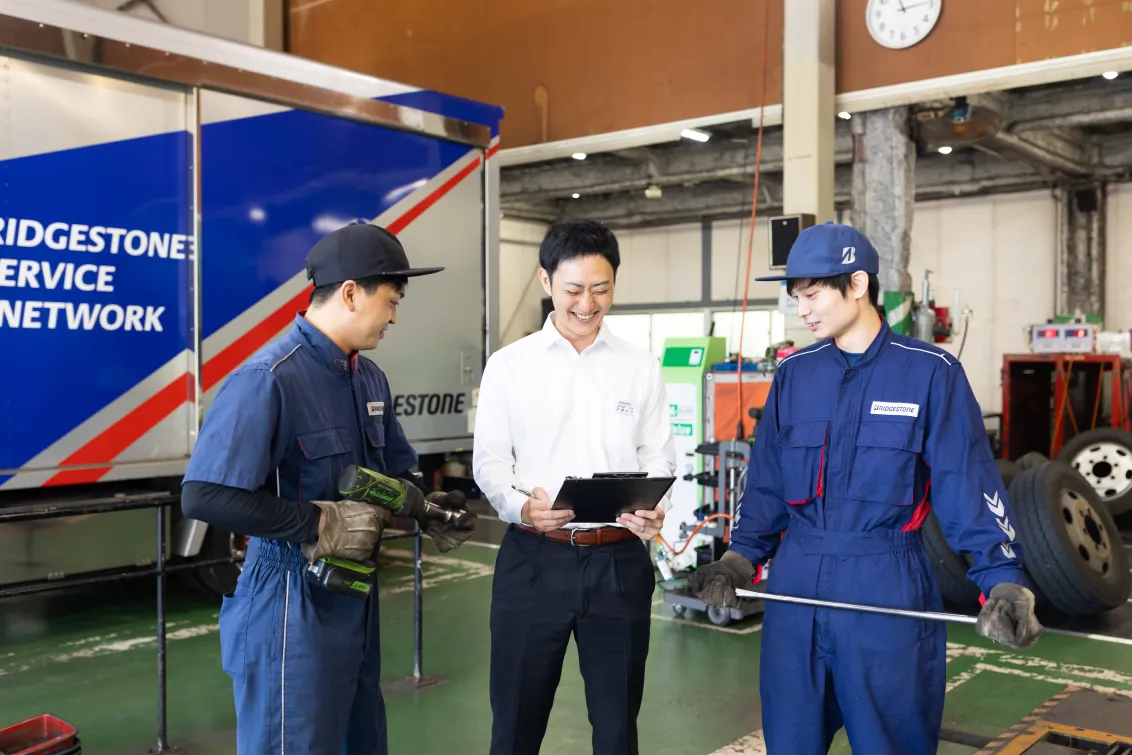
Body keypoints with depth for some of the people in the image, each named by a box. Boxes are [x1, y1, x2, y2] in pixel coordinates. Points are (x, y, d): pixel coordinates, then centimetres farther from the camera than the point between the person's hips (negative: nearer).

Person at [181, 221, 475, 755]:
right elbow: (205, 496, -26)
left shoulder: (369, 378, 9)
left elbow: (393, 471, 19)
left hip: (356, 597, 9)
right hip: (291, 607, -9)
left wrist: (423, 510, -3)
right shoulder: (268, 378, -20)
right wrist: (322, 524, -22)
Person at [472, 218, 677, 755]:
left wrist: (656, 509, -15)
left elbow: (658, 457, 6)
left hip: (620, 559, 1)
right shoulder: (508, 365, 1)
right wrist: (520, 506, -19)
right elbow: (489, 461, 1)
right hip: (533, 558, -1)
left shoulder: (642, 368, 6)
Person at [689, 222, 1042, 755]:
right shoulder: (793, 374, 6)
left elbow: (968, 485, -8)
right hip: (795, 585, 4)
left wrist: (1003, 580, -17)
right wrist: (740, 559, -1)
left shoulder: (930, 372, -6)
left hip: (888, 587, -3)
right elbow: (767, 482, 9)